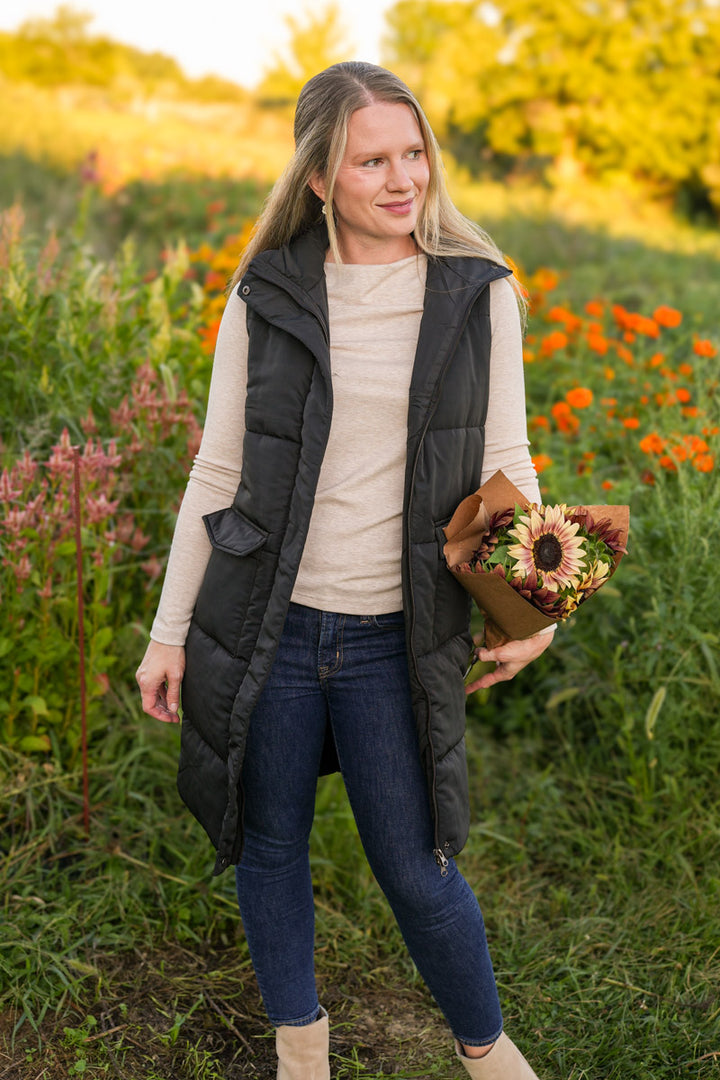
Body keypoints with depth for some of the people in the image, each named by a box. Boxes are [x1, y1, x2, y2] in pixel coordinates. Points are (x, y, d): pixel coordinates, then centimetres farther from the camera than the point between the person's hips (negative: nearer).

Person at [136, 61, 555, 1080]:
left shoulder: (479, 292, -2)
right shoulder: (266, 296, -1)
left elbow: (506, 464, 3)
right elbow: (218, 469, 3)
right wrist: (170, 631, 4)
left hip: (393, 637, -1)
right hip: (264, 622, 1)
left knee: (417, 868, 5)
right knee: (269, 844, 15)